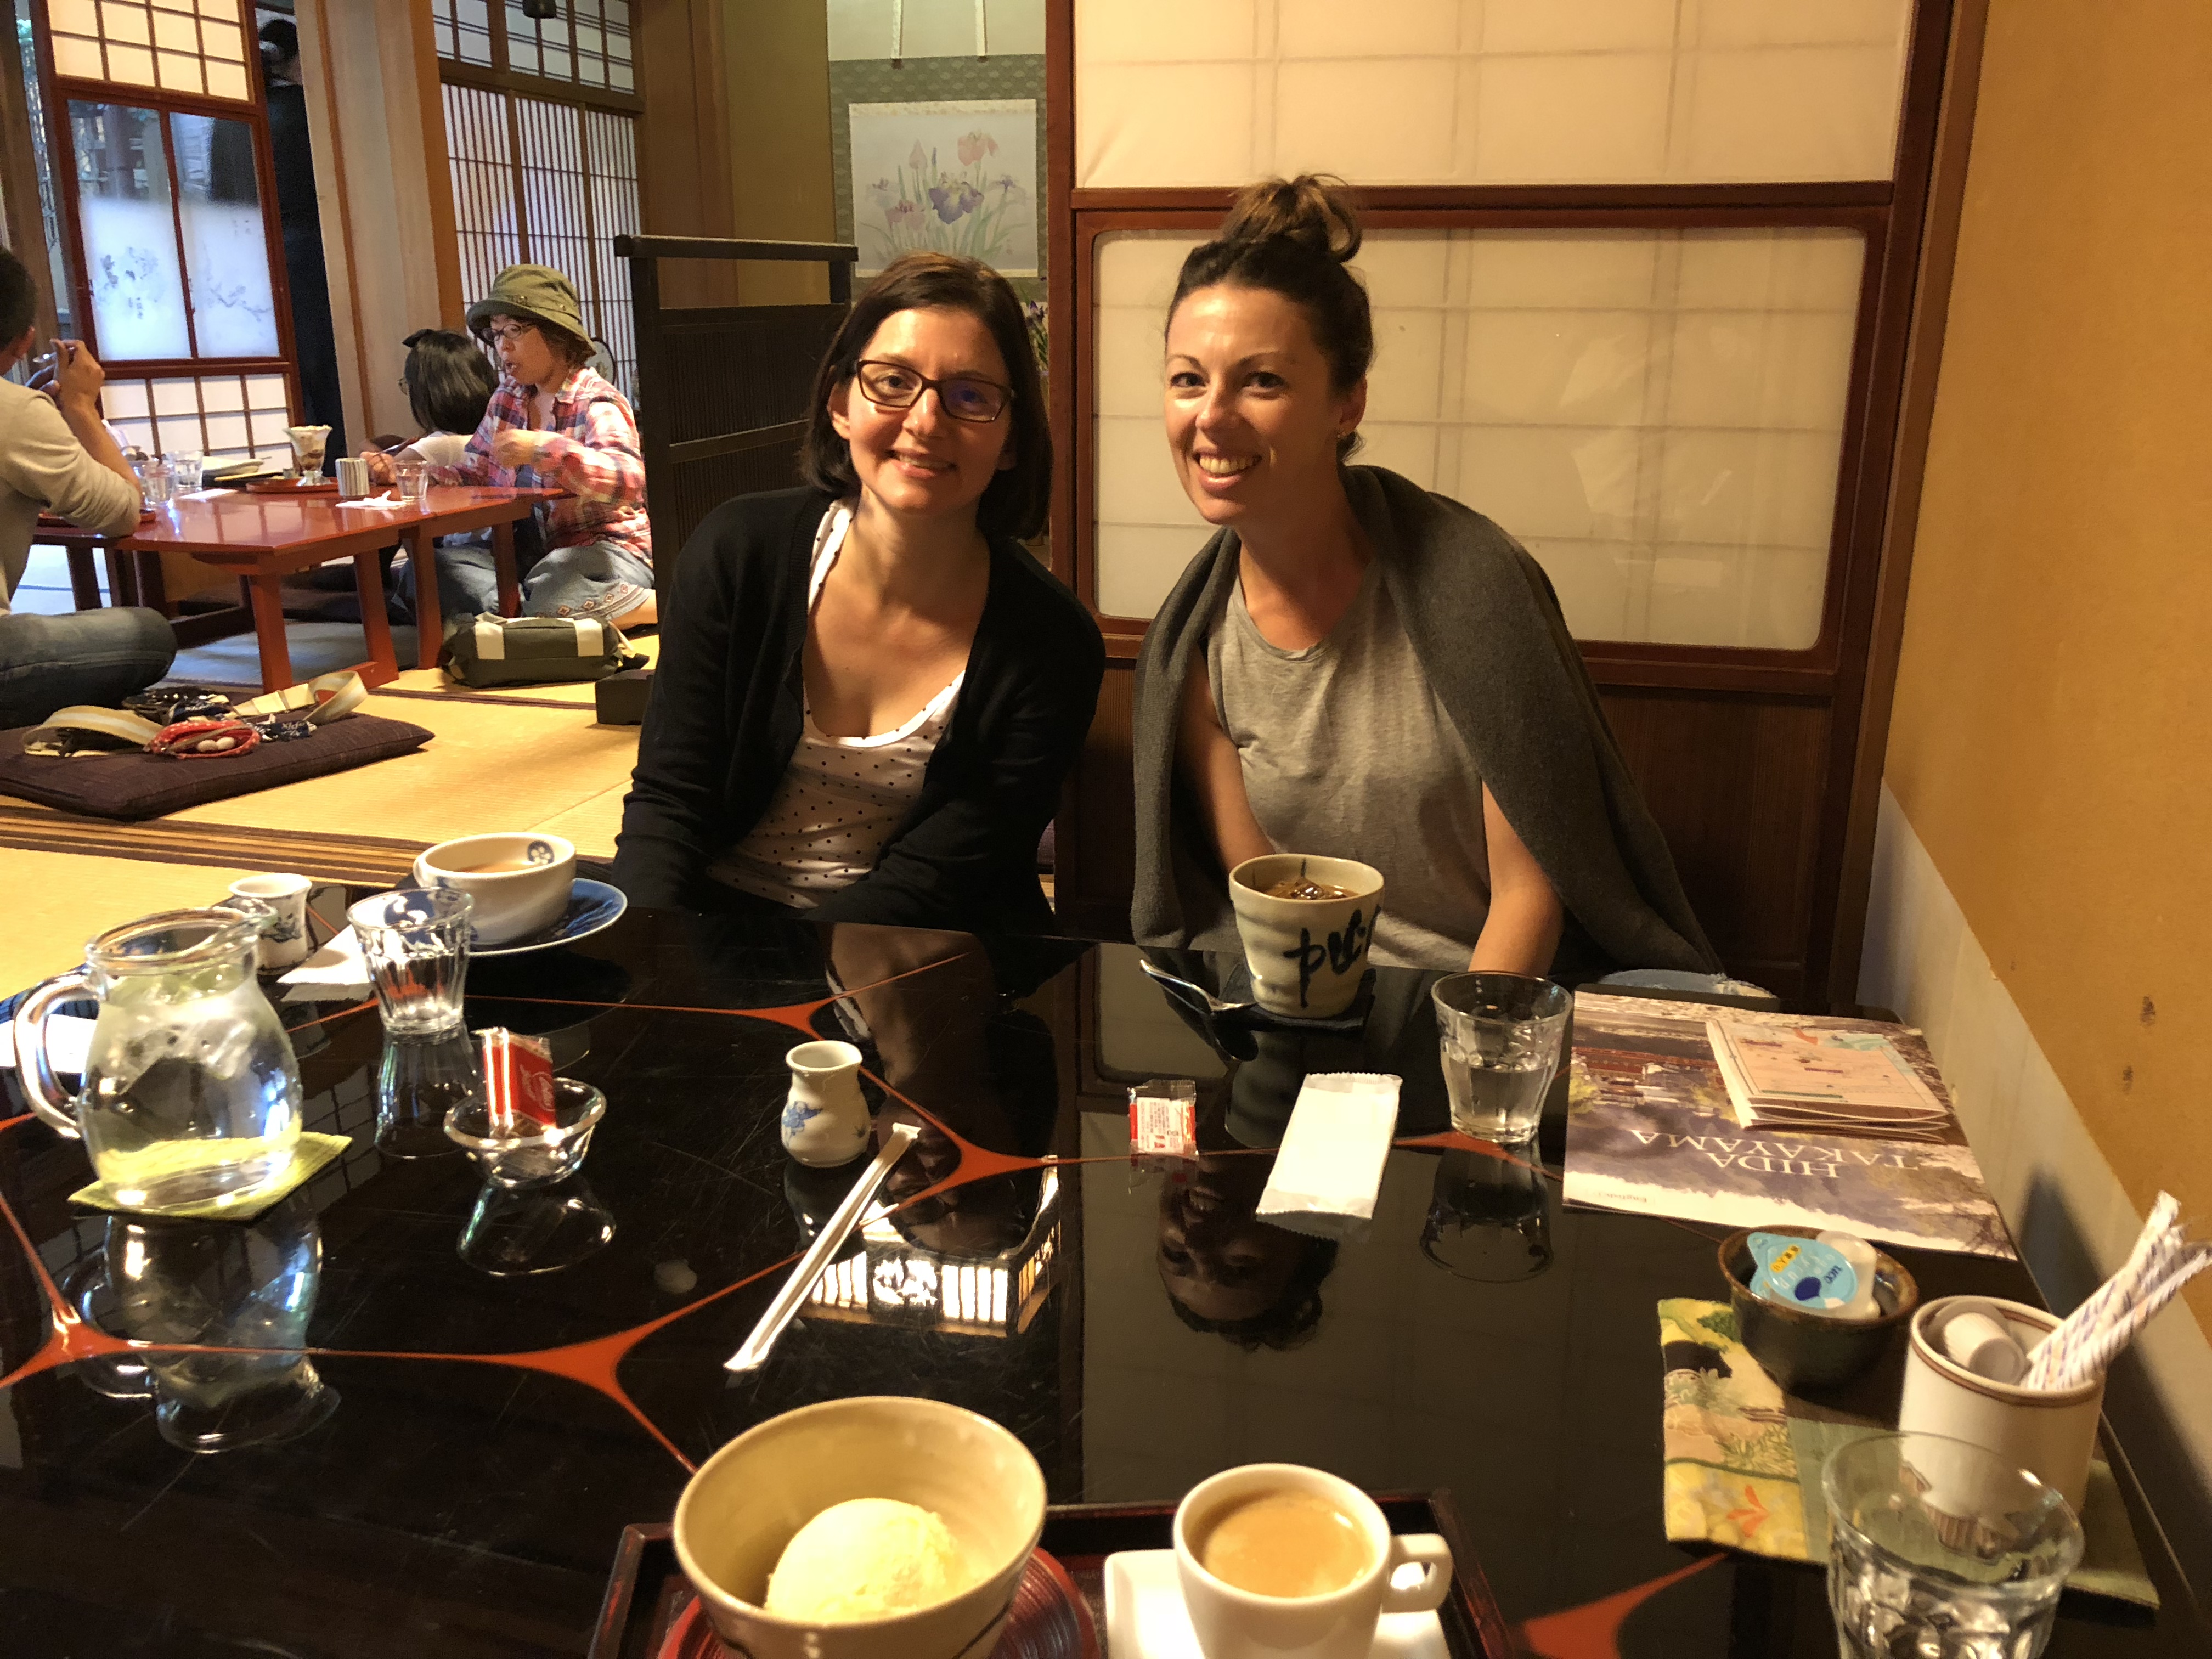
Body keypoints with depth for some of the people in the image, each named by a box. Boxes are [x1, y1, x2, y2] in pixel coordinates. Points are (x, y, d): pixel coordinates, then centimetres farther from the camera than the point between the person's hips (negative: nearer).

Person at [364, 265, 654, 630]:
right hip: (536, 554, 7)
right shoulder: (508, 398, 12)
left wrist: (547, 449, -40)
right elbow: (470, 477, 14)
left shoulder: (596, 405, -10)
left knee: (553, 603, -39)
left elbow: (627, 483, -29)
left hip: (605, 549, -6)